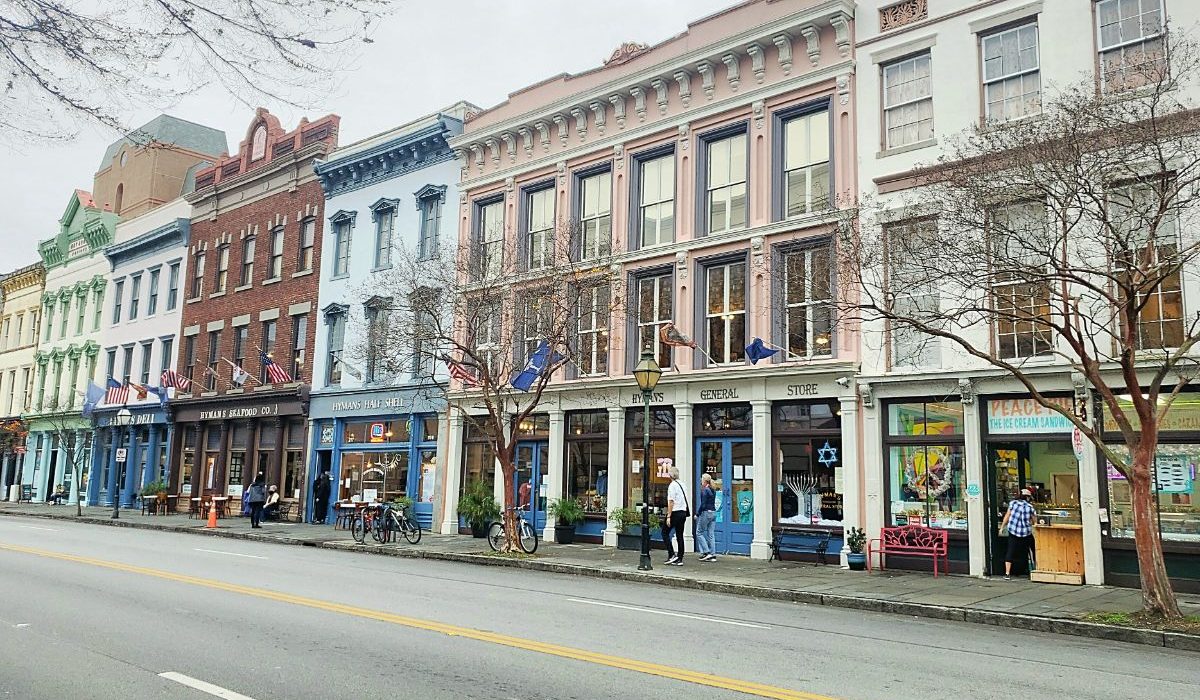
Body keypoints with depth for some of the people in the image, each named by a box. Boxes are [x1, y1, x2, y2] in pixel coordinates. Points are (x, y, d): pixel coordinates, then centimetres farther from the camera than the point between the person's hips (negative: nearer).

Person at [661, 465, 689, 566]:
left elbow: (671, 502, -17)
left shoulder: (672, 485, -12)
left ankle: (671, 555, -3)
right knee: (680, 536, 10)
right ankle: (679, 559, 11)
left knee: (665, 532, 5)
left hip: (675, 512, -8)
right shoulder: (682, 485, 11)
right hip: (683, 512, 8)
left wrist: (668, 516, -17)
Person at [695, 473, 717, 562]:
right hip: (713, 513, 8)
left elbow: (703, 504, -16)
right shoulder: (713, 491, 11)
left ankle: (706, 552, -3)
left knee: (699, 532, 4)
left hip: (706, 513, -8)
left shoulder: (704, 491, -13)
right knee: (711, 534, 8)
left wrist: (697, 514, -7)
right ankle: (713, 555, 6)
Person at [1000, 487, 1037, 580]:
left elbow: (1007, 515, -1)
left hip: (1013, 532, 0)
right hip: (1026, 533, 0)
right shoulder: (1029, 507, 2)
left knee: (1010, 552, 0)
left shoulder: (1013, 503, 0)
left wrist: (1002, 527, 3)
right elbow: (1033, 521, 5)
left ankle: (1007, 574, -8)